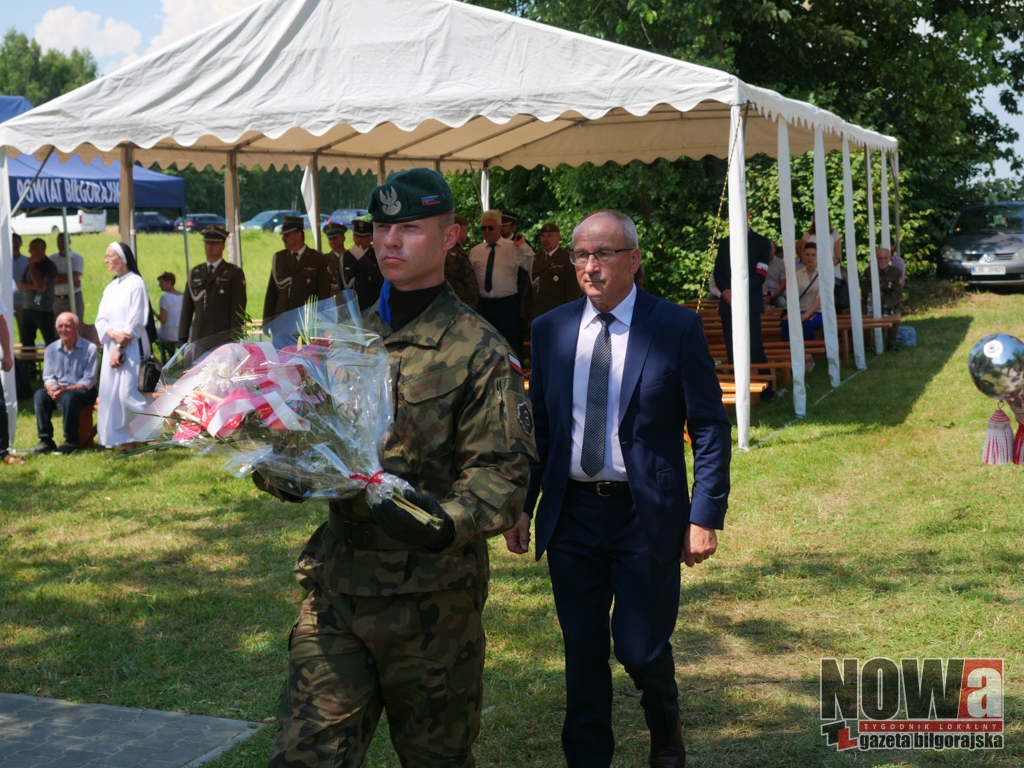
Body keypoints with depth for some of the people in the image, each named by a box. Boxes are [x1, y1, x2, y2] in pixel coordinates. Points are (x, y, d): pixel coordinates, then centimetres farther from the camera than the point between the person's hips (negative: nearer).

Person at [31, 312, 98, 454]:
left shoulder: (89, 348, -10)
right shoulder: (51, 349, 4)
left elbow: (89, 380, -13)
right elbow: (48, 376, 5)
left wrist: (66, 389, -25)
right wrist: (51, 388, -20)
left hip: (83, 391, -4)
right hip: (59, 390, 4)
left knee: (68, 397, -37)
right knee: (40, 394, -25)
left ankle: (71, 441, -23)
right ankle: (46, 440, -21)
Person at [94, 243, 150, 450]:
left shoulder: (136, 283, -5)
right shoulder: (110, 287, 16)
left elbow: (136, 321, -11)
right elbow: (101, 319, 9)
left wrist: (120, 349, -12)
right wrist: (113, 334, -12)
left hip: (131, 348, -7)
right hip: (112, 347, 7)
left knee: (128, 393, -16)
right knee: (111, 393, 1)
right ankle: (127, 441, 5)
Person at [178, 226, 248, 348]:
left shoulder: (234, 273, 3)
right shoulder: (194, 273, 16)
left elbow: (238, 310, -2)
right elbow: (186, 308, 14)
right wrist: (182, 338, 8)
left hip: (224, 339, -4)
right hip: (198, 340, 4)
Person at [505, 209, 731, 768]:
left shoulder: (677, 328, -6)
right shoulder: (551, 330, 5)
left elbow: (710, 427, -5)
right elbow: (538, 424, 11)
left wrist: (706, 515, -10)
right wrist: (520, 506, 6)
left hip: (647, 515, -3)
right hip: (572, 513, 3)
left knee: (642, 649, 2)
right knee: (582, 651, 10)